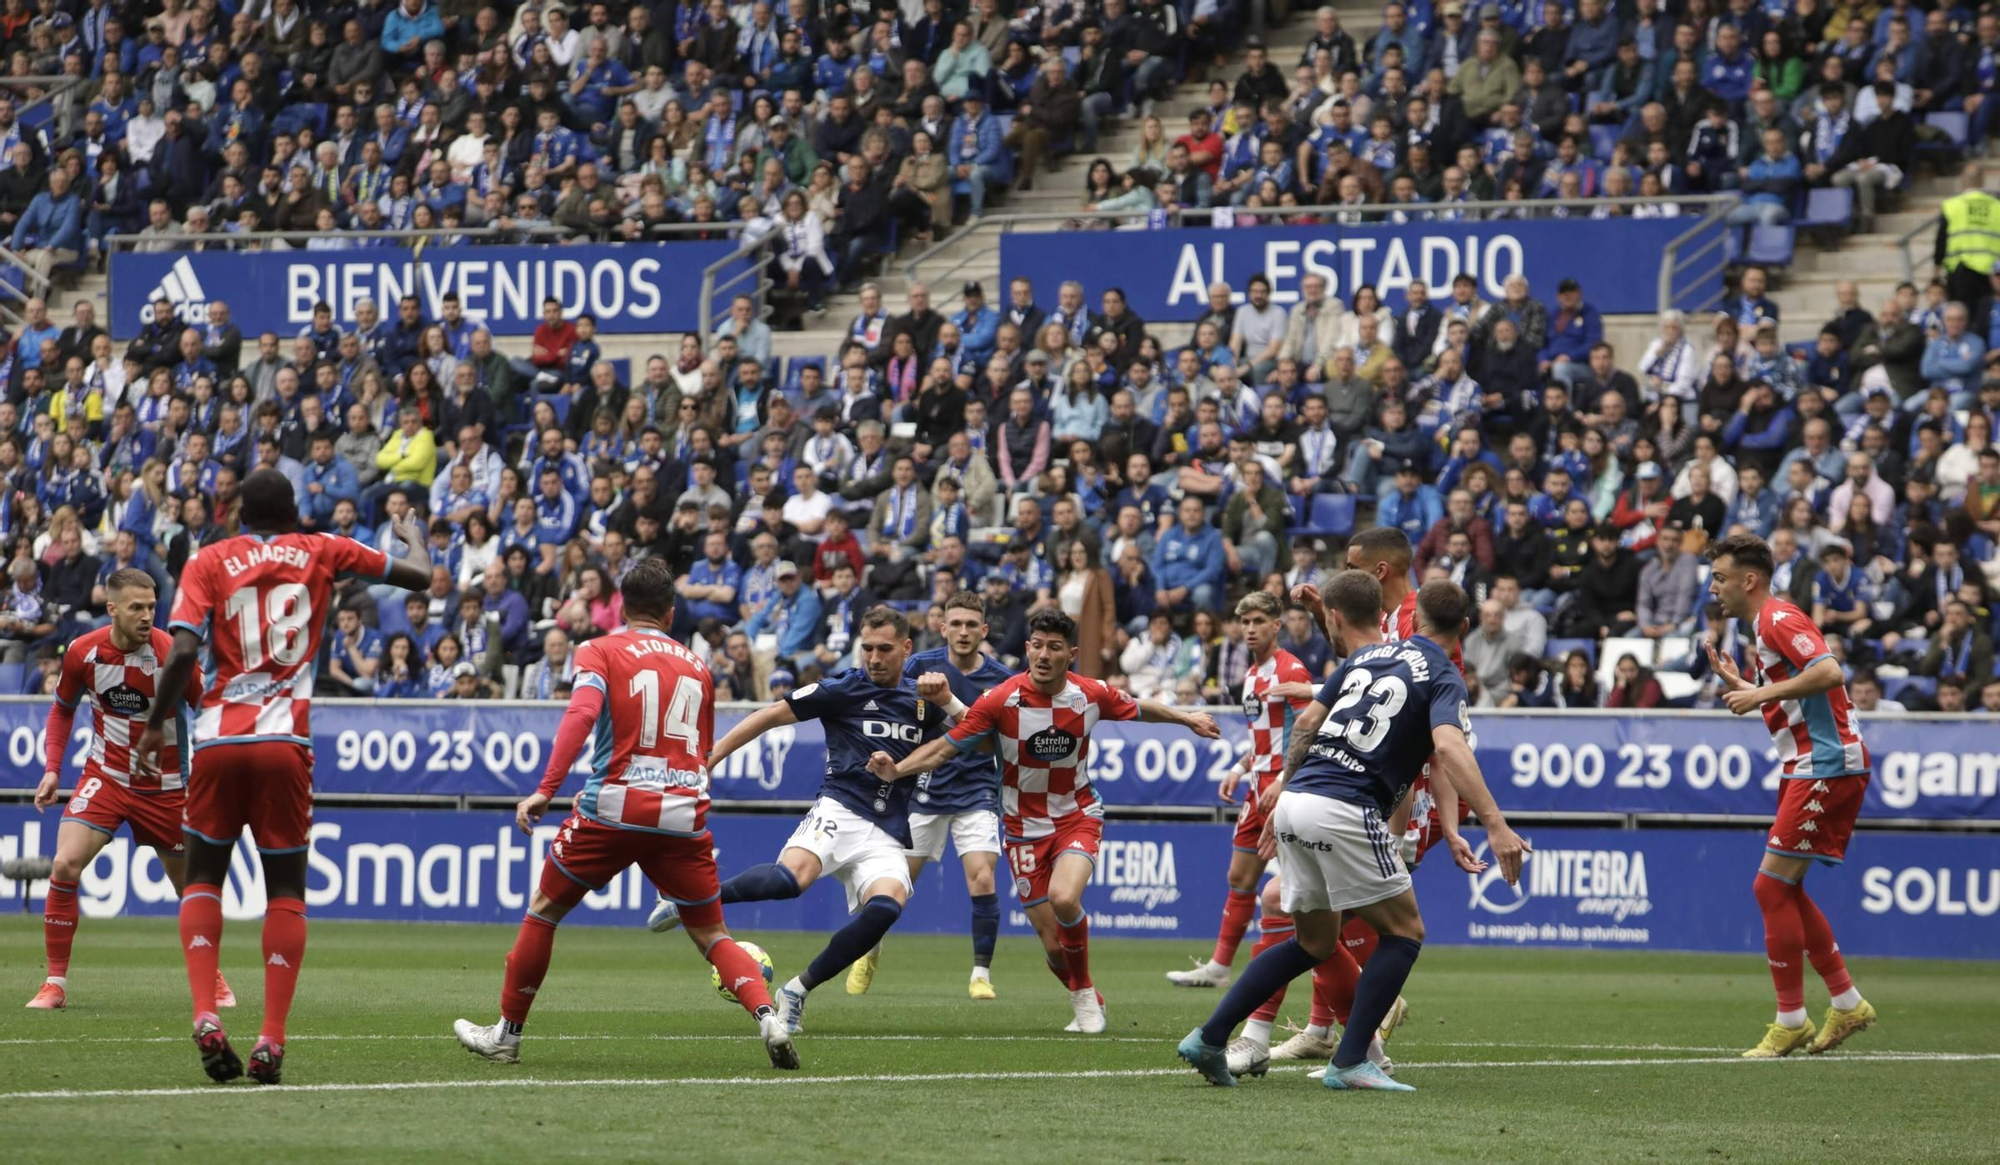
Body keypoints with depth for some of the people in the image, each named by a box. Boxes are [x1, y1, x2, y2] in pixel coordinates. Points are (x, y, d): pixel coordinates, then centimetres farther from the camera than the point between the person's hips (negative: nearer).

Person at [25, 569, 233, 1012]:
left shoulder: (171, 654, -19)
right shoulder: (82, 652, -10)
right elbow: (63, 708, 9)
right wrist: (52, 768, 0)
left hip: (164, 786, -1)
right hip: (104, 776, 1)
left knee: (190, 885, 7)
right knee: (65, 865, -18)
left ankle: (211, 976, 33)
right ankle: (55, 983, -8)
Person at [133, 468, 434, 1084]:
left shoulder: (209, 562, 5)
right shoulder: (321, 552, 8)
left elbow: (183, 651, -7)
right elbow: (418, 574, 15)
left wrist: (157, 724, 6)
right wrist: (413, 535, 37)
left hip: (218, 736, 0)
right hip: (284, 741, 0)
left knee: (203, 877, 13)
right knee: (286, 889, 9)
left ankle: (206, 1016, -7)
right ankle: (271, 1039, -3)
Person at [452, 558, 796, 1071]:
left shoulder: (600, 652, 5)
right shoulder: (698, 667, 17)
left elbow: (582, 713, -14)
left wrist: (547, 790, -20)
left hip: (613, 811, -2)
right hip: (683, 814, 2)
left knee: (543, 912, 17)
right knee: (713, 937, 9)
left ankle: (507, 1034, 22)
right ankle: (768, 1016, -16)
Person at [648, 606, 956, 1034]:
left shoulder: (921, 701, 15)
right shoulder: (845, 688, 3)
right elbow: (773, 715, 3)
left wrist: (946, 701, -1)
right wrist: (711, 758, -4)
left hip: (886, 838, 4)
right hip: (840, 810, -4)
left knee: (886, 905, -29)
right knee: (793, 877, -36)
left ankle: (797, 990, -14)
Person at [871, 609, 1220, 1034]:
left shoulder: (1091, 695, -10)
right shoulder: (1001, 700, -16)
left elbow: (1138, 708, 13)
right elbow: (945, 747, -15)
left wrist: (1187, 719, 23)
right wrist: (896, 769, -30)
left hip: (1077, 818, 0)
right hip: (1026, 828, 0)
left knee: (1063, 899, -29)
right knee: (1053, 945, -2)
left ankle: (1085, 995, -5)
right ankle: (1087, 1002, 29)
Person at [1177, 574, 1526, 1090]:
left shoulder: (1367, 656, 18)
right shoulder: (1442, 678, -2)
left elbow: (1306, 723, 19)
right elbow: (1448, 747, -20)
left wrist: (1285, 784, 33)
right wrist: (1495, 825, -26)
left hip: (1297, 801, 7)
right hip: (1345, 811, -7)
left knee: (1314, 942, 20)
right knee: (1404, 932, 6)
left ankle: (1208, 1038, 14)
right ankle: (1349, 1062, -4)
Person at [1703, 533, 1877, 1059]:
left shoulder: (1779, 619, -13)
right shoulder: (1762, 627, 19)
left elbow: (1828, 672, -27)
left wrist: (1761, 694, -23)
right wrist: (1735, 681, 13)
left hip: (1826, 765, -11)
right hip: (1808, 766, 11)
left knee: (1772, 885, -10)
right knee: (1785, 890, 13)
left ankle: (1791, 1021, -5)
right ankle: (1847, 1004, 18)